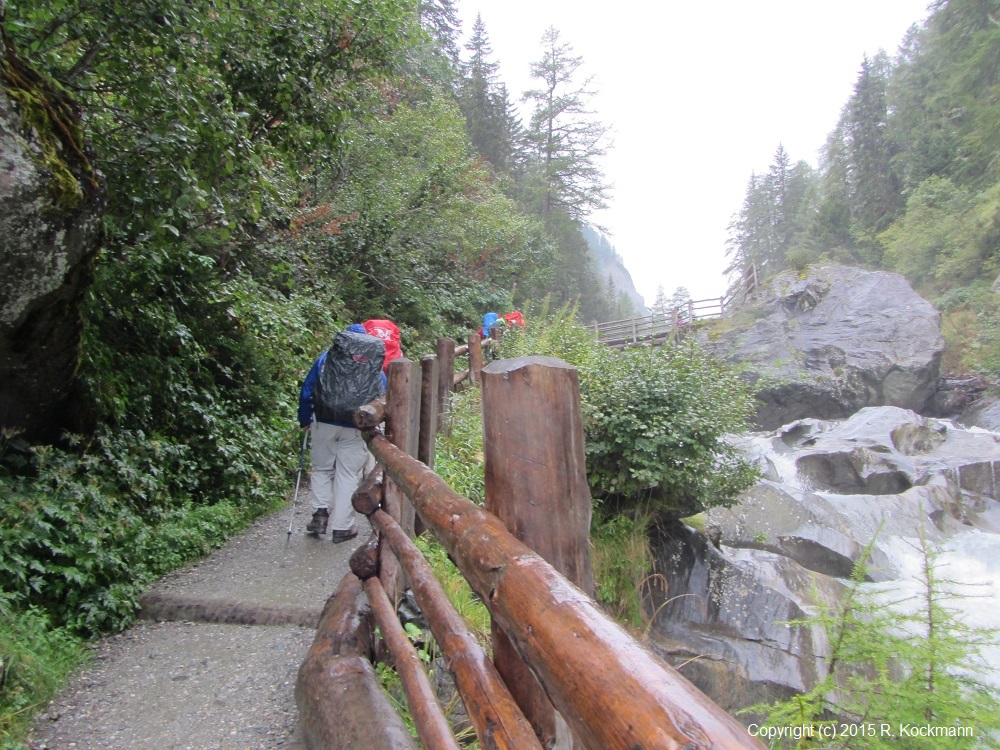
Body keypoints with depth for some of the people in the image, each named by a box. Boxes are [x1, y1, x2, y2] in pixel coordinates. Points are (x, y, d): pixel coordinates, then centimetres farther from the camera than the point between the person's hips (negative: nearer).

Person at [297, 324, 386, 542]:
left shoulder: (326, 358, 4)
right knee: (348, 475, 8)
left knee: (322, 469, 20)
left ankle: (321, 511, 5)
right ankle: (341, 526, 13)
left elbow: (306, 392, 5)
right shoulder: (376, 367, 7)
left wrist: (305, 420, 17)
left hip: (324, 424, 0)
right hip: (355, 431, 0)